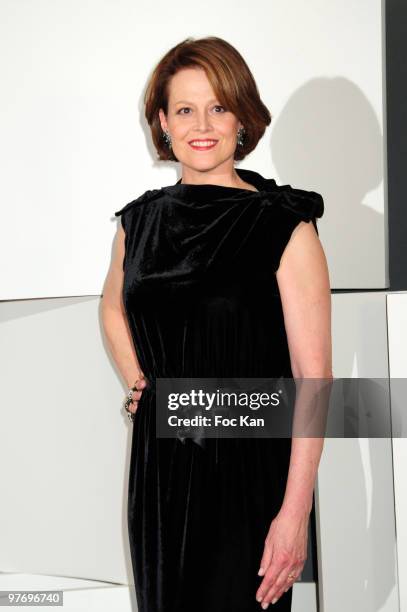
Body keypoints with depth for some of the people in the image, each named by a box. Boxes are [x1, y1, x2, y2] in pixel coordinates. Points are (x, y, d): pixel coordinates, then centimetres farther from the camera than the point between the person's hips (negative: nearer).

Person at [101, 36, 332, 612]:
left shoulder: (284, 228, -11)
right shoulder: (140, 220, 5)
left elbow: (313, 376, -13)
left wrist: (296, 512, -17)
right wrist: (137, 385, 9)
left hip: (250, 464, -5)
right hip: (158, 464, 5)